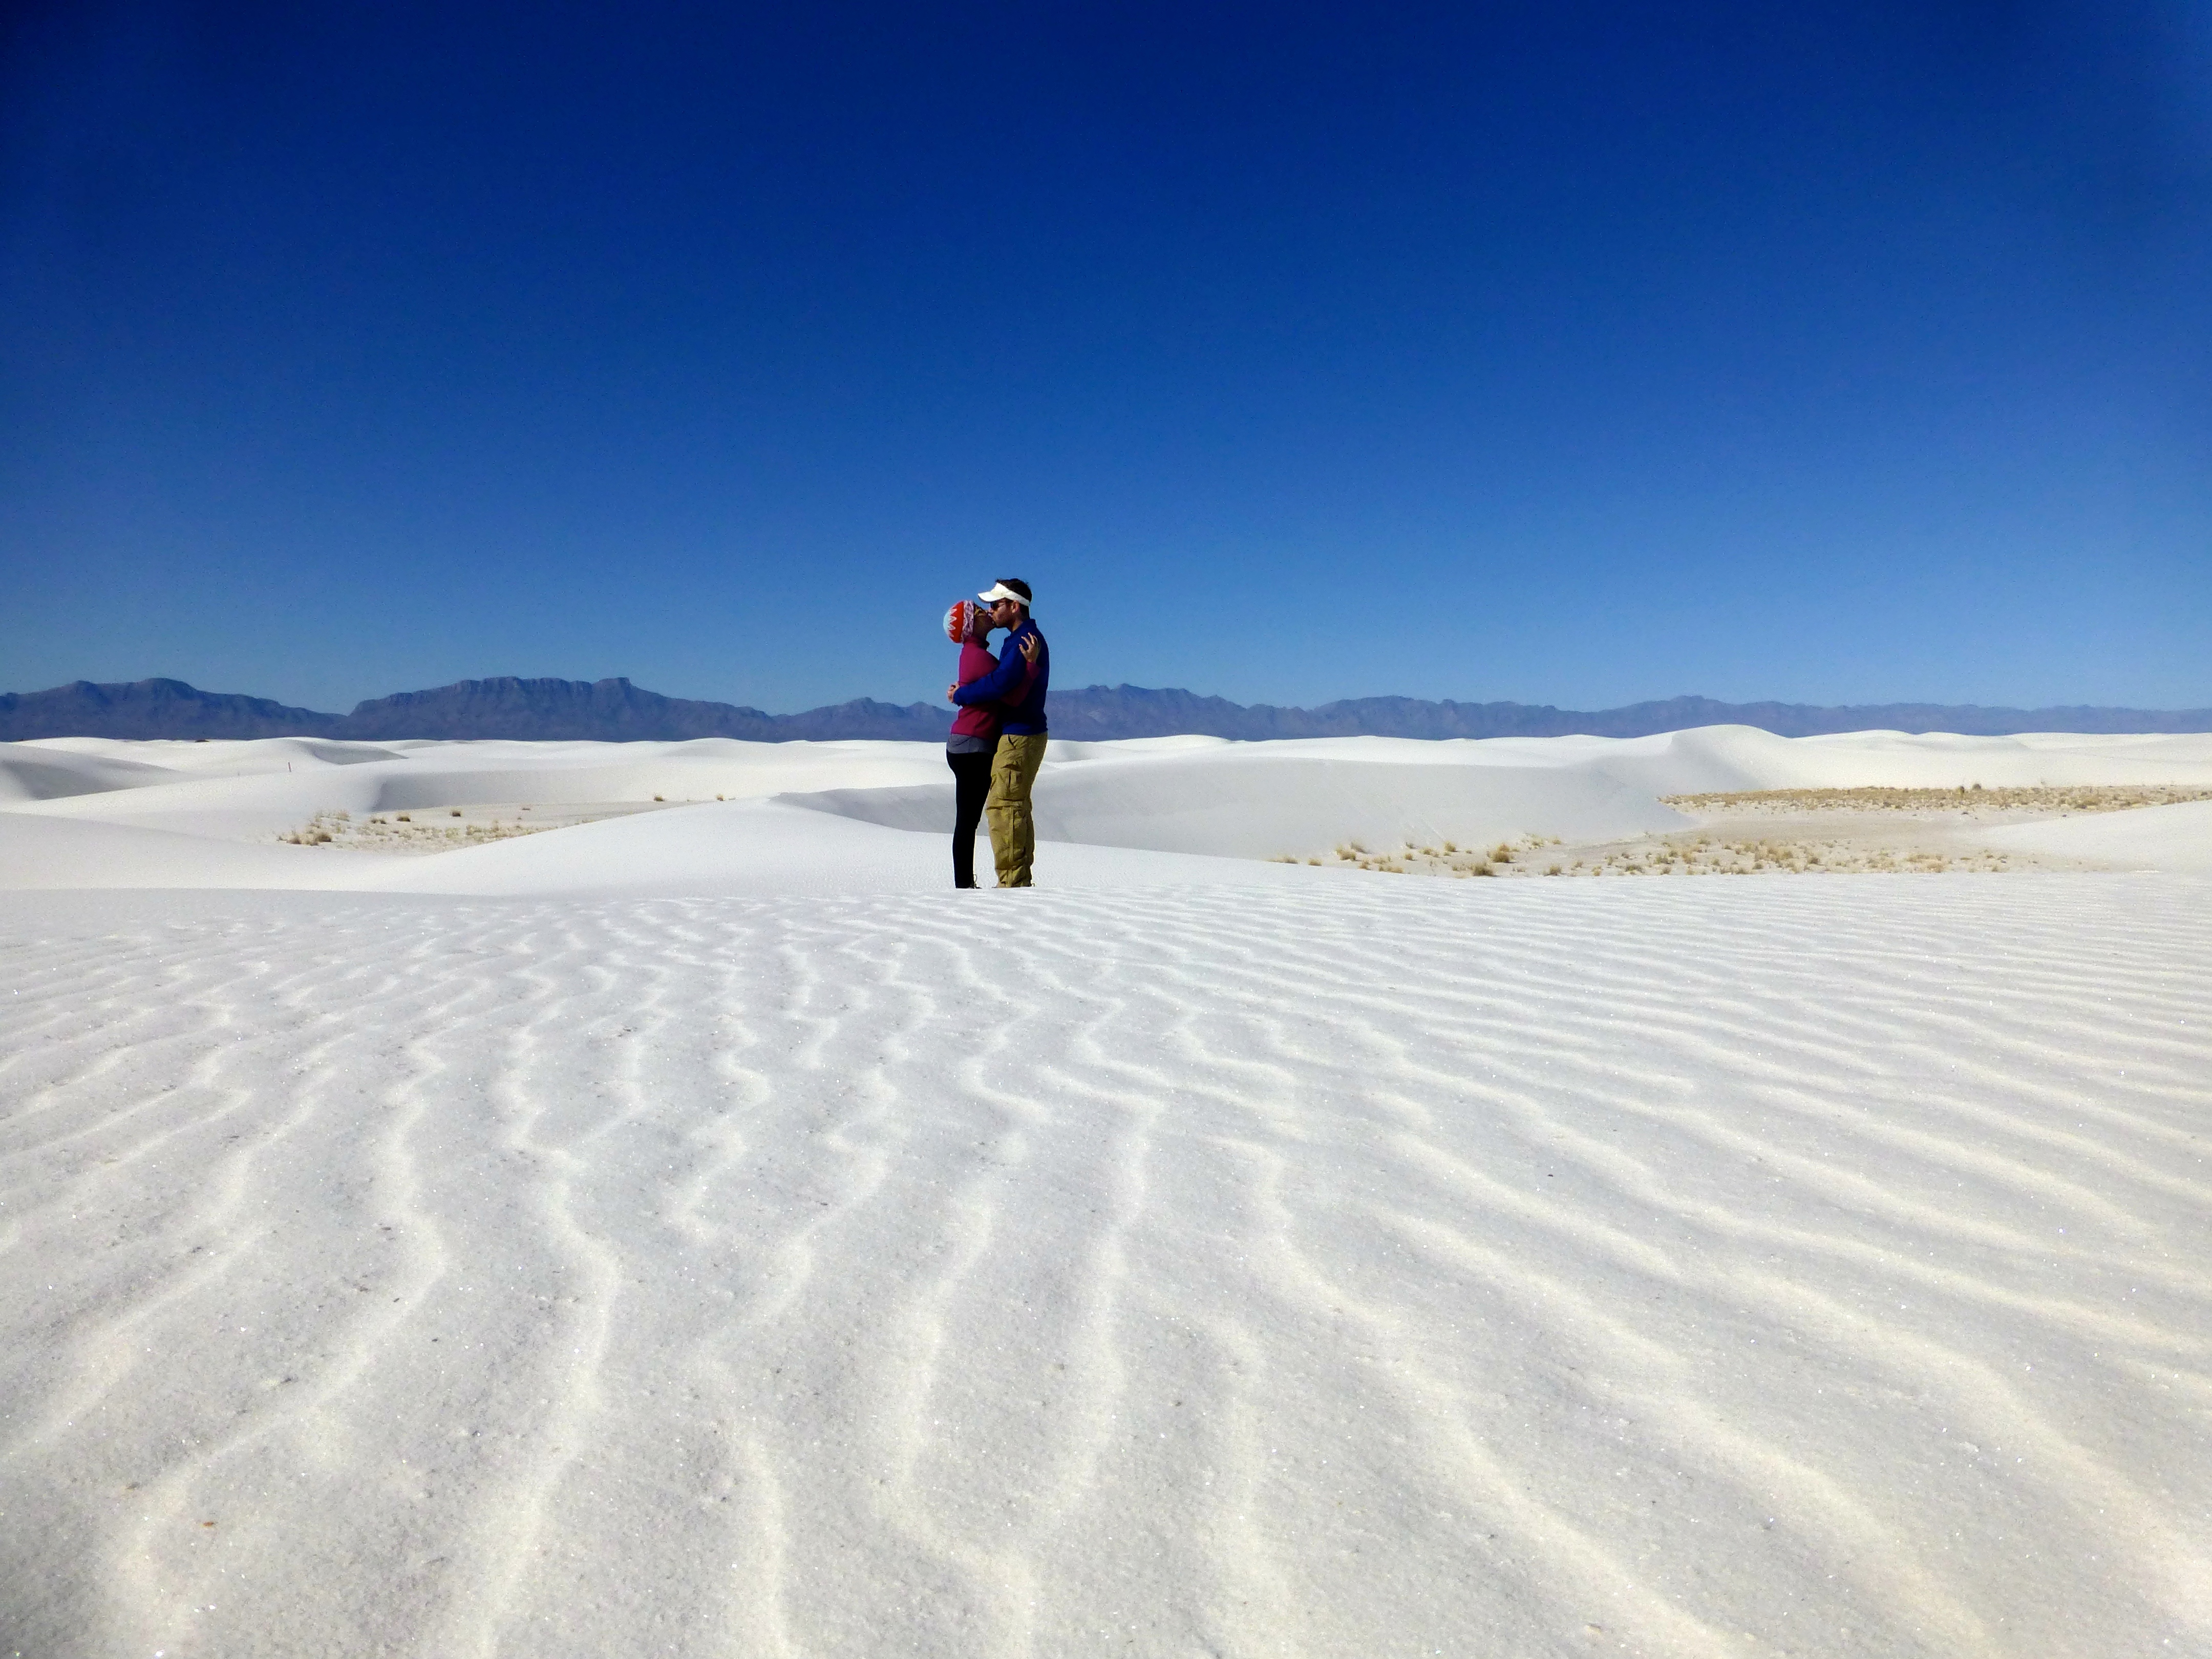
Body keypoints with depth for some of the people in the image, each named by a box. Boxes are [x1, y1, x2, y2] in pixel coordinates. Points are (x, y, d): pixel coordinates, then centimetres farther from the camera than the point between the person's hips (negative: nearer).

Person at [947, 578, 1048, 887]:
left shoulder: (1023, 641, -15)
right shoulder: (1031, 639, 18)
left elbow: (999, 684, -24)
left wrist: (959, 695, -10)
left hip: (1018, 736, -11)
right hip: (1027, 734, 11)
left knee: (1003, 806, -10)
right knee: (1017, 807, 13)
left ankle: (1011, 882, -10)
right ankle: (1021, 879, 17)